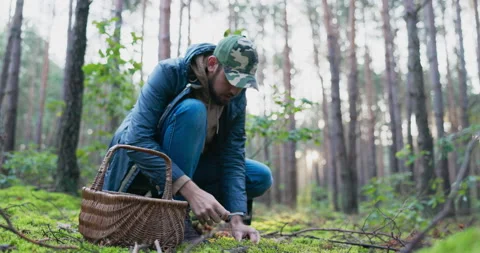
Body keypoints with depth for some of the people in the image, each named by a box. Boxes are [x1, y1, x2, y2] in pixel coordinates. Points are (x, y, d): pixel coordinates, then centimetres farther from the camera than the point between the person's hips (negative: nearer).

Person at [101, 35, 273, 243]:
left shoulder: (236, 99, -10)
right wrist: (190, 189, -43)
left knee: (262, 178, -9)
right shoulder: (169, 73, -26)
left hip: (188, 164, 6)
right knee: (192, 110, -33)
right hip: (140, 157, -5)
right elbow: (137, 140, -35)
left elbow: (232, 158, -14)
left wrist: (237, 218, -28)